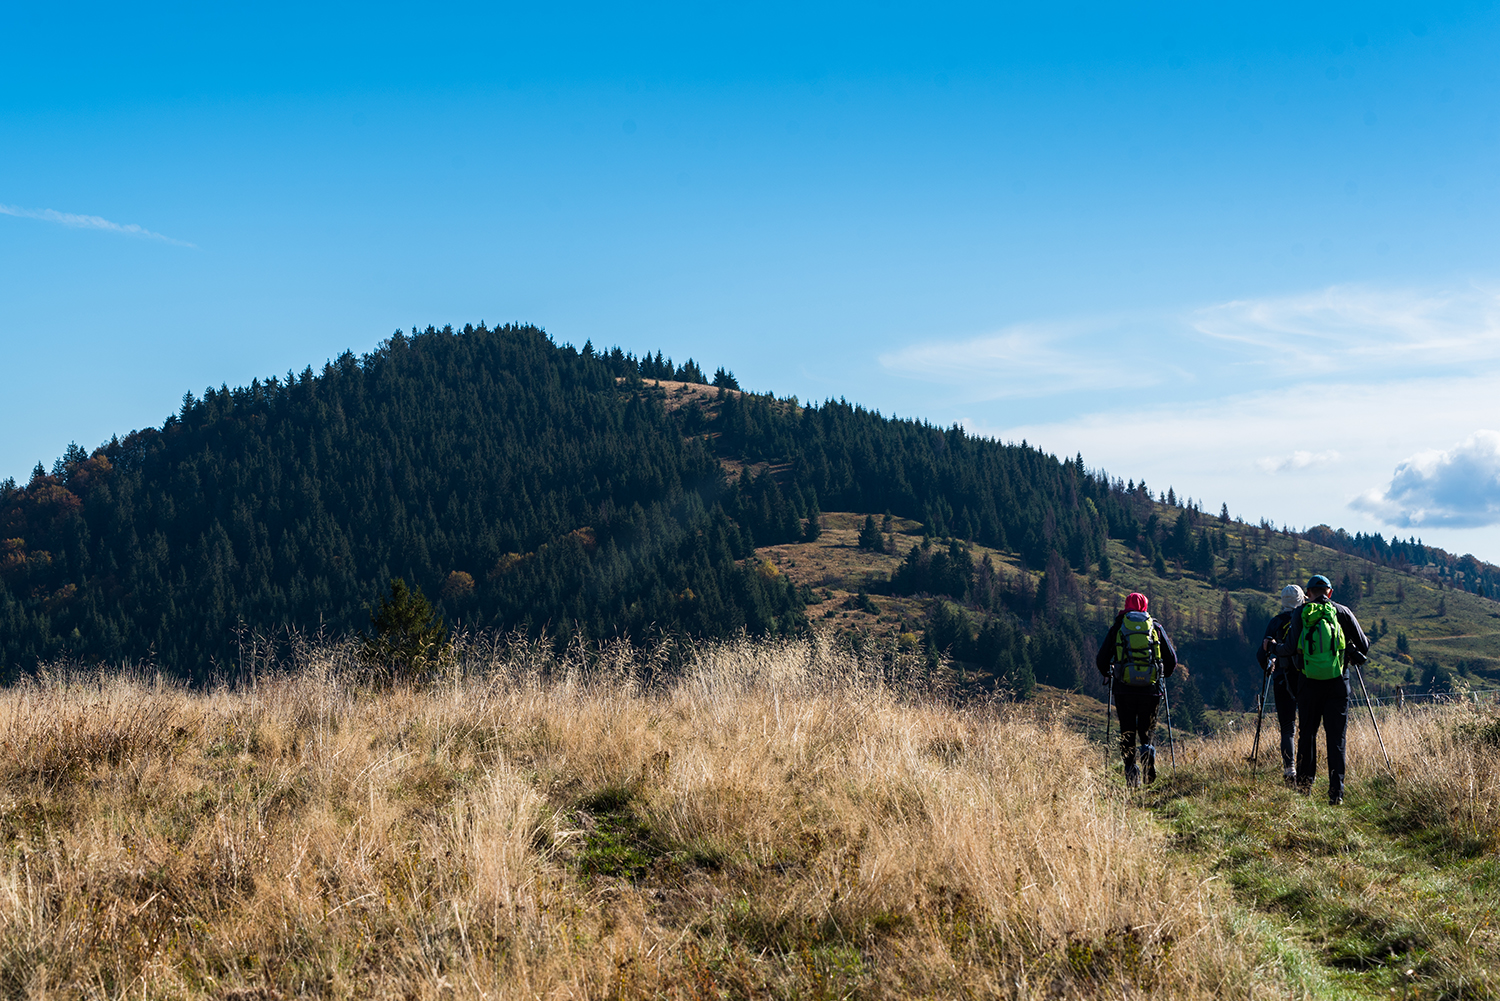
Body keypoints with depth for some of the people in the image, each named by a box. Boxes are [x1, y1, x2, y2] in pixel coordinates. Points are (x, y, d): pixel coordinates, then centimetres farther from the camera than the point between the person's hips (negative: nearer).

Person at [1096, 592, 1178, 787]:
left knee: (1127, 732, 10)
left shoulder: (1117, 628, 6)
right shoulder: (1156, 628, 9)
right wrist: (1163, 676, 29)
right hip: (1150, 689, 1)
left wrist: (1109, 675, 25)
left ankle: (1130, 765, -5)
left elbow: (1101, 660, 5)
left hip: (1124, 689, -1)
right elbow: (1172, 660, 10)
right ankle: (1147, 749, -16)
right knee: (1146, 729, 14)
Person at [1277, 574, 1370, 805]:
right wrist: (1355, 652, 27)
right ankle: (1336, 791, -6)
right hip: (1337, 682, -1)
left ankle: (1304, 786, 15)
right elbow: (1364, 645, 4)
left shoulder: (1301, 614, 2)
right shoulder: (1341, 612, 3)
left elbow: (1290, 648, -7)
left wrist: (1275, 648, 14)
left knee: (1307, 734, 13)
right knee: (1336, 738, 1)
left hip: (1309, 683, 1)